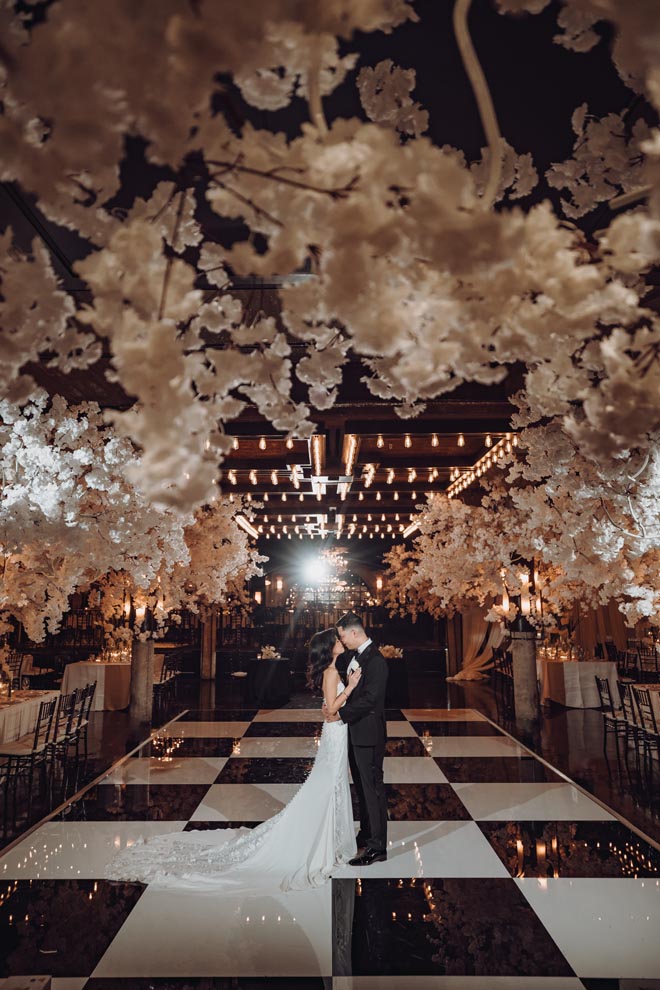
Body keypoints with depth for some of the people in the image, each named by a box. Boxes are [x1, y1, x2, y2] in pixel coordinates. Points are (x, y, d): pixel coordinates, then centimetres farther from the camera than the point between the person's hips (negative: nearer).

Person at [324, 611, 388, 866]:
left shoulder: (375, 660, -20)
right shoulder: (358, 656, 10)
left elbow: (369, 699, -25)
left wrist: (340, 714, -20)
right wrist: (334, 707, -2)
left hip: (369, 735, -10)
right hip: (356, 733, 10)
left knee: (373, 789, 2)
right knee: (362, 788, 20)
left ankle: (377, 847, 13)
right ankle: (367, 837, 35)